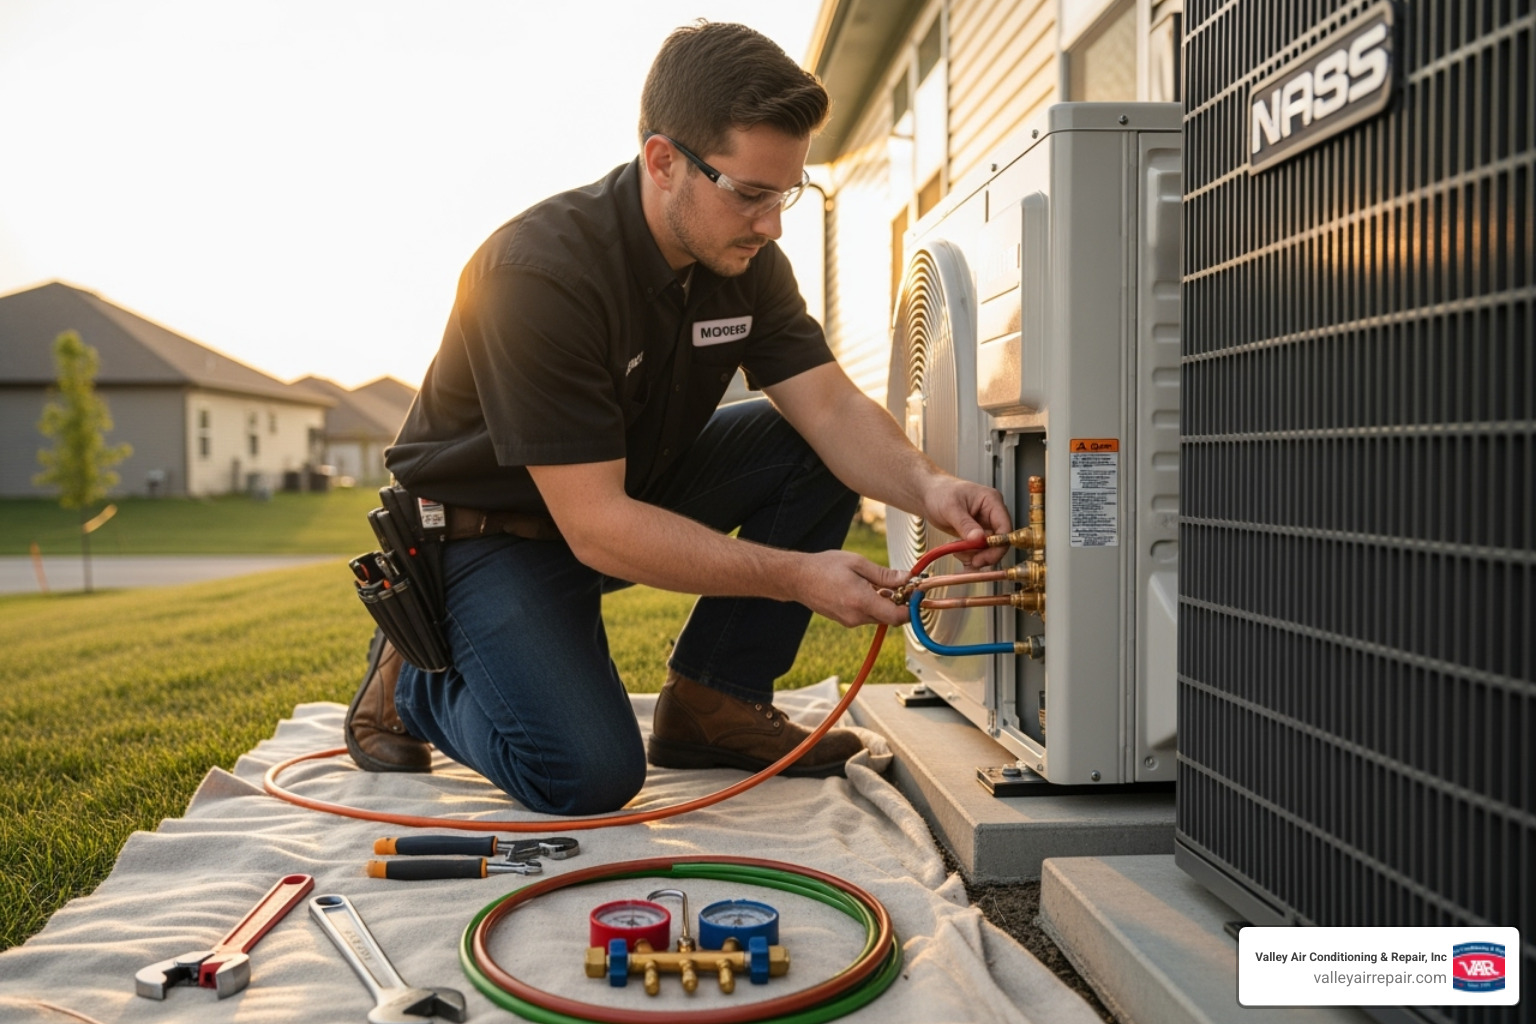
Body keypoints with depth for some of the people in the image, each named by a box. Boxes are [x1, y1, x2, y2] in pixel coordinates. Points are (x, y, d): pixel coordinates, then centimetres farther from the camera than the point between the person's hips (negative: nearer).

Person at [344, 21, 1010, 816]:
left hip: (633, 490, 7)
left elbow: (832, 407, -12)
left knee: (816, 453, -12)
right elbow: (597, 529, -33)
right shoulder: (539, 271, -31)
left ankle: (711, 704, -2)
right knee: (590, 775, -24)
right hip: (496, 534, -6)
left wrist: (925, 487, -33)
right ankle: (414, 678, 7)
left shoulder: (743, 259, -8)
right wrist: (797, 577, -35)